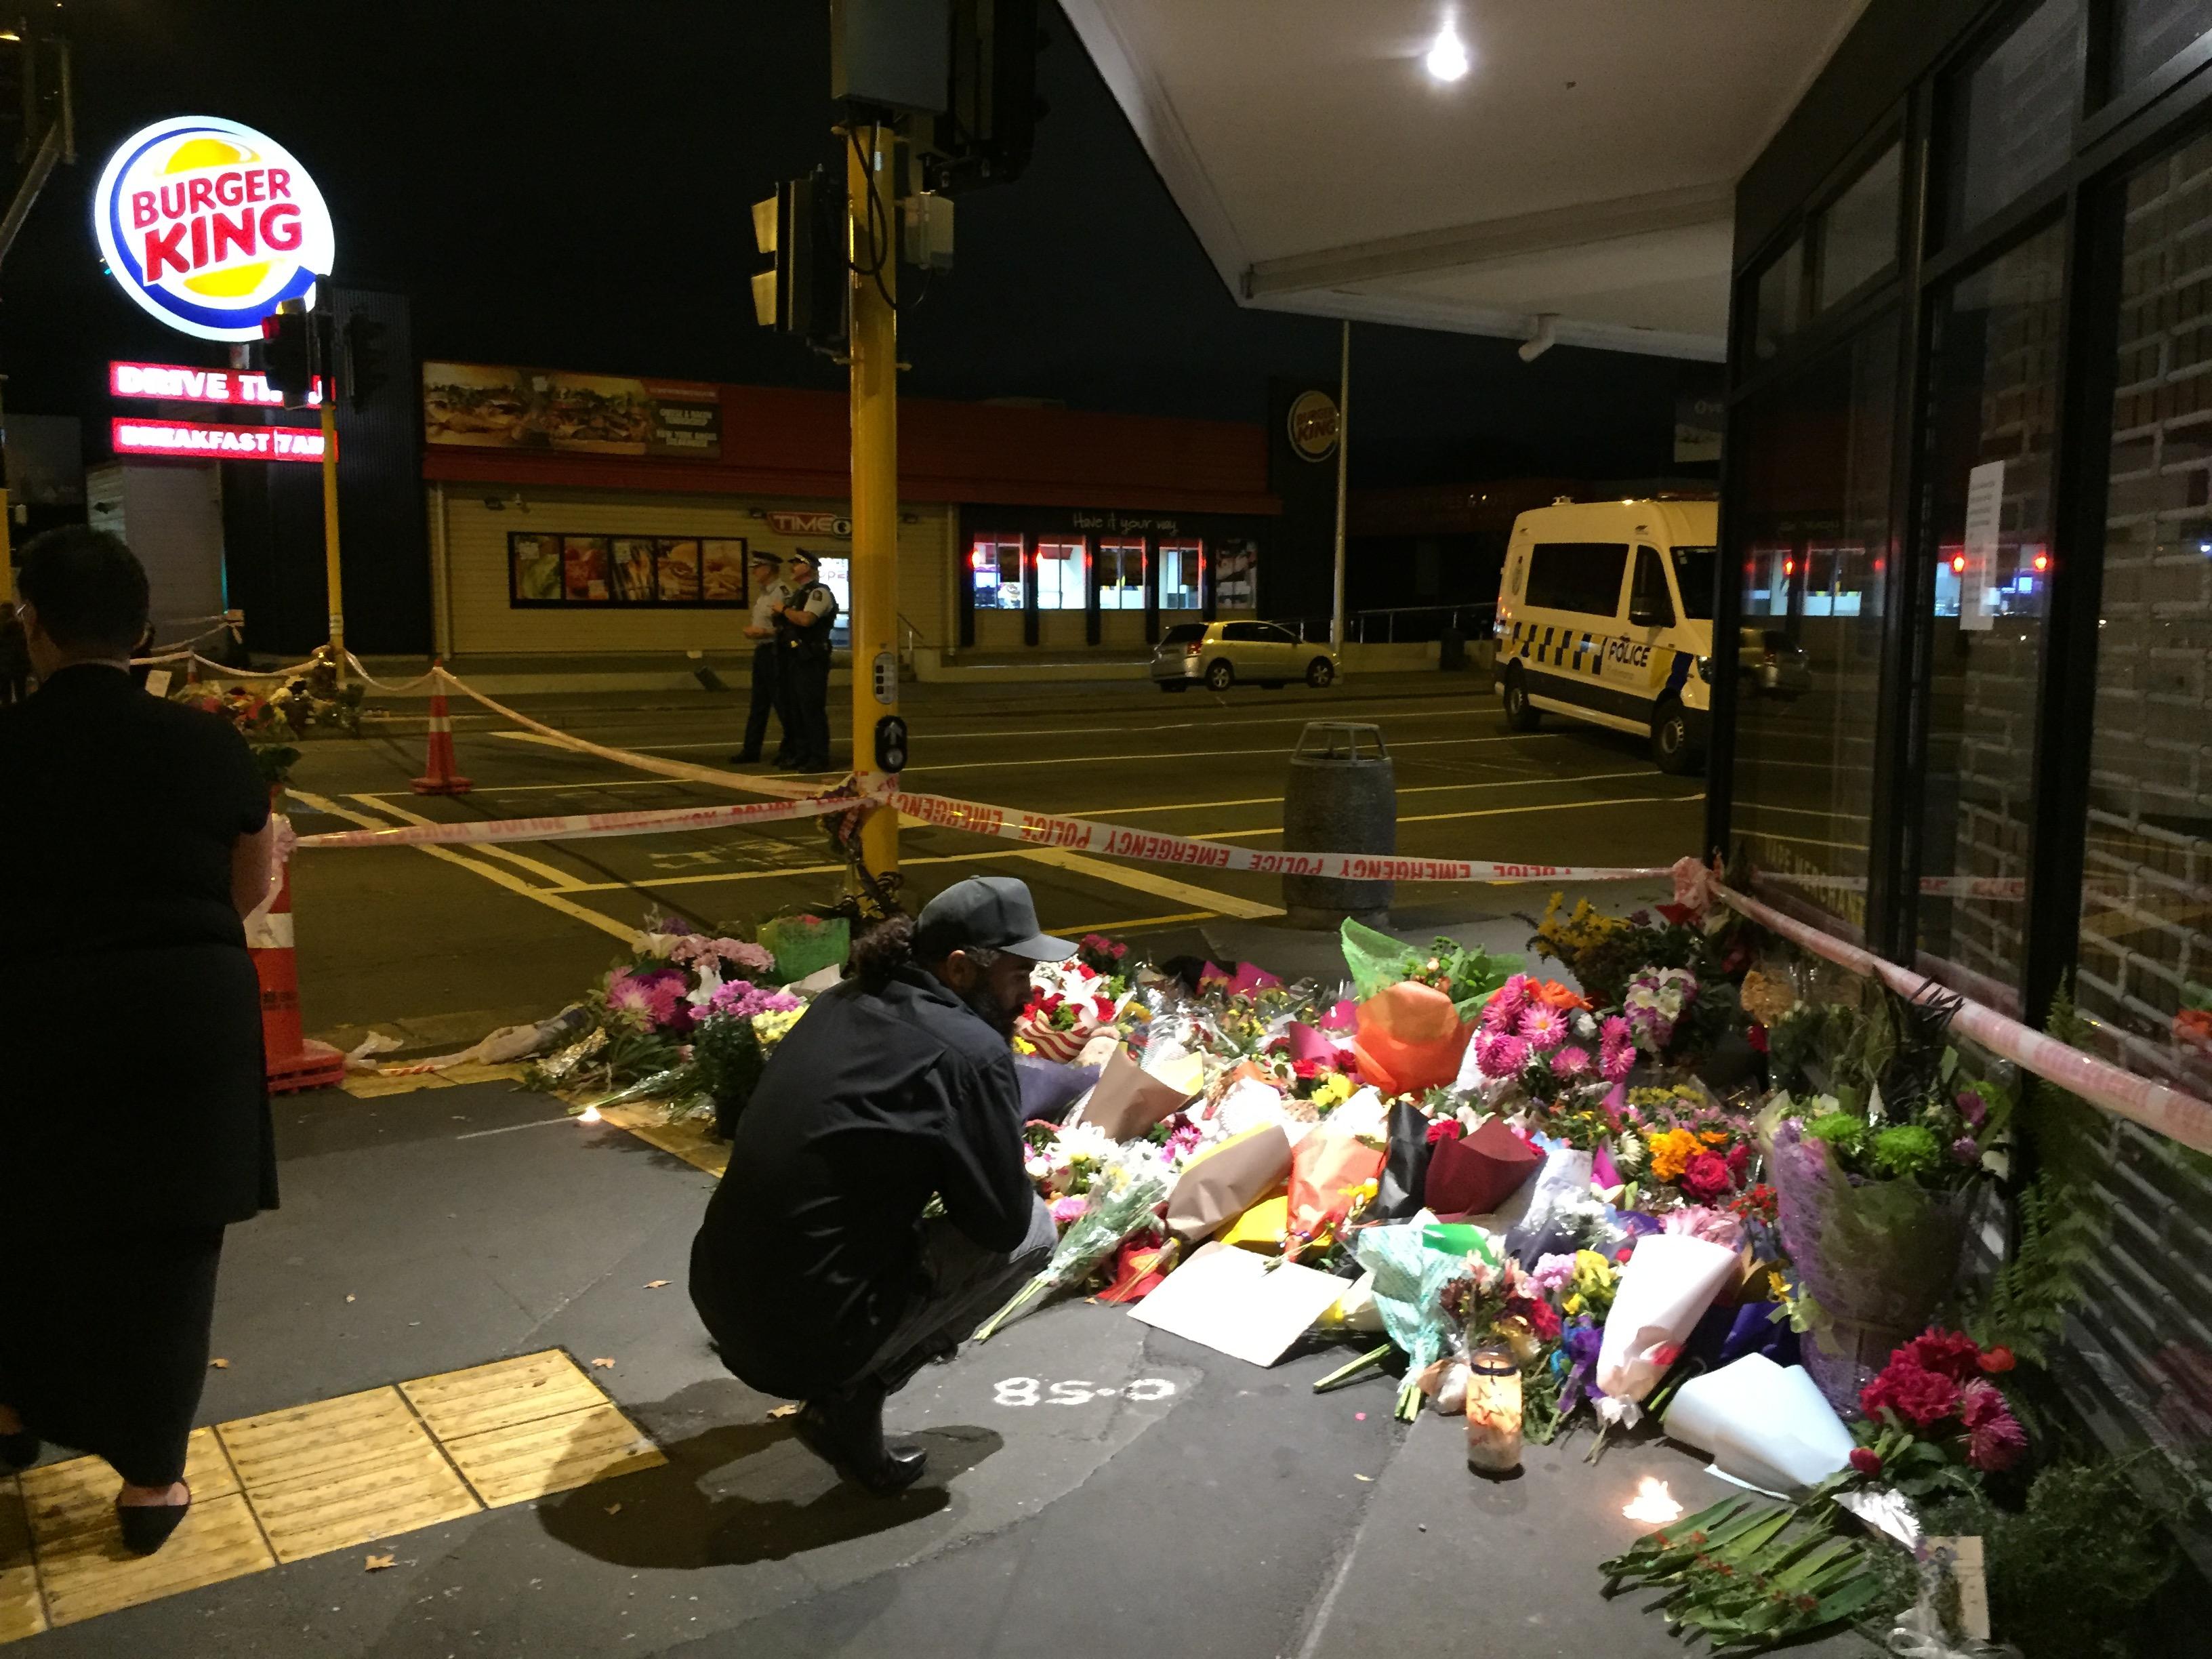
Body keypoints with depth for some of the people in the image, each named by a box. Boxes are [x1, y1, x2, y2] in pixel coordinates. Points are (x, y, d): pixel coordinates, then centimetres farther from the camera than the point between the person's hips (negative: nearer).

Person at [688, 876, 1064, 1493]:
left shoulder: (845, 1002, 6)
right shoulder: (969, 1051, -16)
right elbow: (1002, 1220, -7)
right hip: (803, 1334, -8)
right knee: (1034, 1228, 5)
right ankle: (851, 1398, 2)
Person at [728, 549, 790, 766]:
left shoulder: (782, 593, -15)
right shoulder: (762, 595, 16)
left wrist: (765, 632, -21)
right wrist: (750, 630, 7)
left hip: (775, 651, -10)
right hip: (761, 651, 10)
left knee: (781, 702, -2)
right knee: (758, 704, 12)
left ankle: (791, 748, 8)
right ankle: (751, 750, 17)